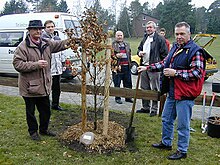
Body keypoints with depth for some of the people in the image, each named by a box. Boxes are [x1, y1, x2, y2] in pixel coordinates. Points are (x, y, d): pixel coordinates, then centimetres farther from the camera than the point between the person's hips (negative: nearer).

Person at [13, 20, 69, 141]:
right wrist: (36, 64, -23)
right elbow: (17, 64, -18)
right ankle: (33, 131, 29)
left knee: (46, 110, 17)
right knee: (31, 111, 11)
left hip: (44, 85, 6)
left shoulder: (46, 44, 7)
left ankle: (44, 129, 37)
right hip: (29, 86, -6)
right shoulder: (23, 46, -12)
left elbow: (61, 44, 13)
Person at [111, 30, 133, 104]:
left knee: (128, 83, 9)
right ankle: (117, 98, 12)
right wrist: (116, 55, -21)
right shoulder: (113, 45, 0)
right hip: (117, 67, -5)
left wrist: (130, 64, 19)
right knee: (117, 84, 0)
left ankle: (128, 97, 20)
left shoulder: (126, 44, 19)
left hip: (127, 67, 5)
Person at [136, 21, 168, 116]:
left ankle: (154, 109, 8)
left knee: (155, 89, -1)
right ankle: (146, 107, 26)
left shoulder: (160, 39, -7)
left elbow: (164, 54, -9)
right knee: (144, 88, 14)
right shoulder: (144, 38, 17)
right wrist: (139, 52, 4)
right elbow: (139, 48, 28)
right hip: (144, 66, 8)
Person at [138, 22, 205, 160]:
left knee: (183, 125, 4)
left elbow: (197, 72, -21)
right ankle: (166, 143, 39)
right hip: (172, 92, 9)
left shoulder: (195, 51, -15)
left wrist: (176, 73, -22)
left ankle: (182, 151, 21)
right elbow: (164, 63, 21)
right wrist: (147, 68, 17)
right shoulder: (175, 47, 12)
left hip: (185, 95, -8)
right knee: (166, 119, 20)